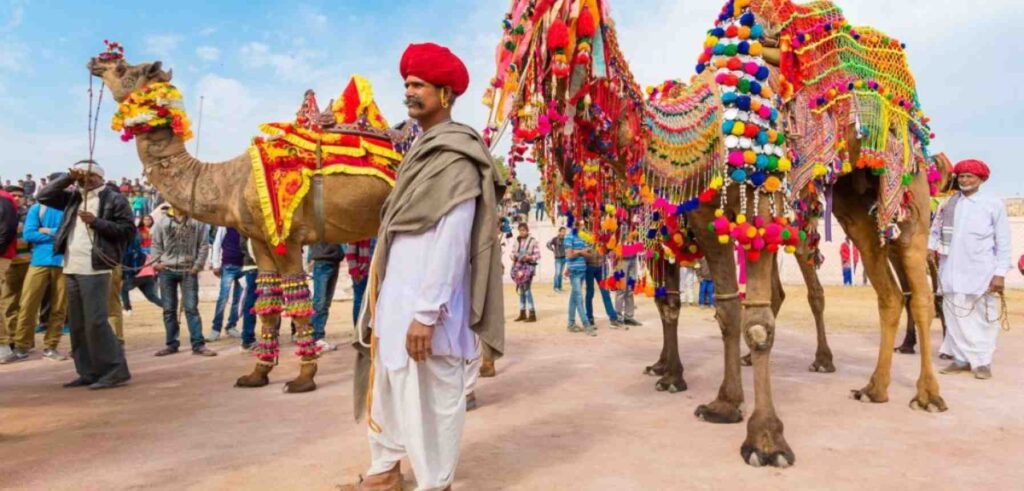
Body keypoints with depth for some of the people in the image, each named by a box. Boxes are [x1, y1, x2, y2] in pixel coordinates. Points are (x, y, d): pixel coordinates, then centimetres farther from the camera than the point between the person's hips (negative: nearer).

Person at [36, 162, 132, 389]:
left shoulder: (114, 199, -3)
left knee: (95, 322, -11)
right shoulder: (73, 198, 16)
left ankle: (115, 370, -4)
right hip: (71, 269, 8)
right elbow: (43, 196, 16)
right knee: (77, 324, 10)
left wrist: (96, 222, -15)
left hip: (94, 269, -8)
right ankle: (88, 372, 18)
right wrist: (68, 178, 6)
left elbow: (128, 229, -9)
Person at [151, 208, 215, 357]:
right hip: (167, 270, 2)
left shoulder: (197, 221, 0)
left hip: (189, 271, -2)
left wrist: (198, 265, -6)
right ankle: (172, 344, 16)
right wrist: (157, 262, -3)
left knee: (191, 308, -3)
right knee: (169, 309, 8)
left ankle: (198, 345, 0)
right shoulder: (162, 222, 5)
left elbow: (204, 245, 0)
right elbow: (156, 245, 8)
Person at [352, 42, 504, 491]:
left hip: (426, 300, -9)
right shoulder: (421, 149, 15)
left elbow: (452, 241, -20)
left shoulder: (456, 157, -13)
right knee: (387, 382, 18)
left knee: (432, 393, 2)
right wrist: (382, 297, 17)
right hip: (396, 293, 9)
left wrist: (427, 313, -23)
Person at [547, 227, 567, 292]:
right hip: (558, 258, -4)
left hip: (564, 258, 4)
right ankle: (556, 287, 1)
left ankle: (560, 287, 18)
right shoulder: (555, 239, -9)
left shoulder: (565, 239, 3)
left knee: (561, 273, 11)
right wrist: (553, 250, -8)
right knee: (557, 273, -9)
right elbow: (548, 244, -12)